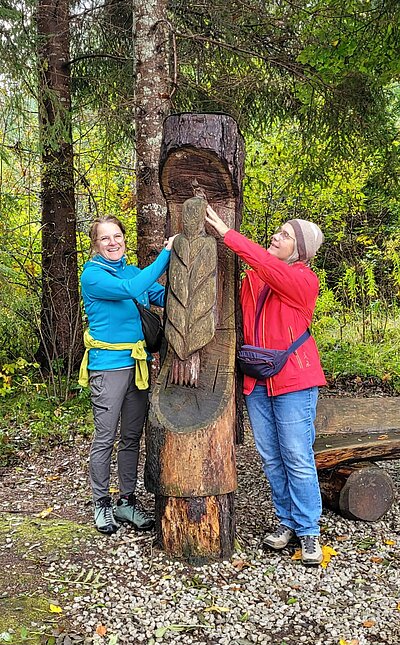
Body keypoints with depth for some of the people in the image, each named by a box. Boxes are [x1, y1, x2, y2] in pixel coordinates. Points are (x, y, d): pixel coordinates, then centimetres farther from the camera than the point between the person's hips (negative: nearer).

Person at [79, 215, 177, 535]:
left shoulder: (134, 271, 11)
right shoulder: (92, 274, -9)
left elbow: (166, 298, 4)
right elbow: (129, 289, -25)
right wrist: (164, 255, -23)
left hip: (139, 365, 6)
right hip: (108, 365, -6)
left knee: (132, 437, 12)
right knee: (105, 438, 2)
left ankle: (127, 501, 24)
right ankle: (102, 504, 18)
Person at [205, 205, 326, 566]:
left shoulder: (304, 280, -8)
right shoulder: (251, 278, 11)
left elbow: (267, 266, -23)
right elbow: (241, 320, 14)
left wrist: (227, 233, -22)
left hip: (293, 379, -5)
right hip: (257, 381, 6)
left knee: (298, 458, -2)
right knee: (271, 457, 10)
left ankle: (308, 531, 11)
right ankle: (287, 520, 24)